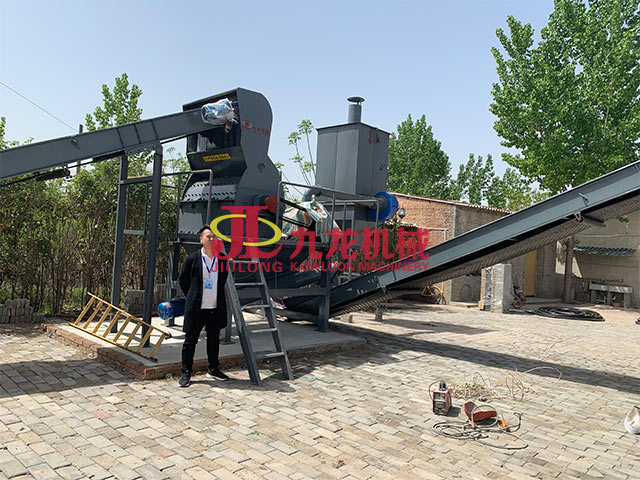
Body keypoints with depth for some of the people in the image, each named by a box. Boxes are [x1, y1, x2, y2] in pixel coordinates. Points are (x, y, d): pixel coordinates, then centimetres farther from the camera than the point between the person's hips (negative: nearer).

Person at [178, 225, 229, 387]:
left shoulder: (222, 260, 3)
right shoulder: (192, 259, -5)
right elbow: (183, 281, 6)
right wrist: (193, 297, 10)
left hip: (216, 308, 3)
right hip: (196, 308, -3)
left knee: (214, 339, 14)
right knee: (190, 340, 3)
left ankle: (213, 369, 30)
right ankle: (186, 372, 17)